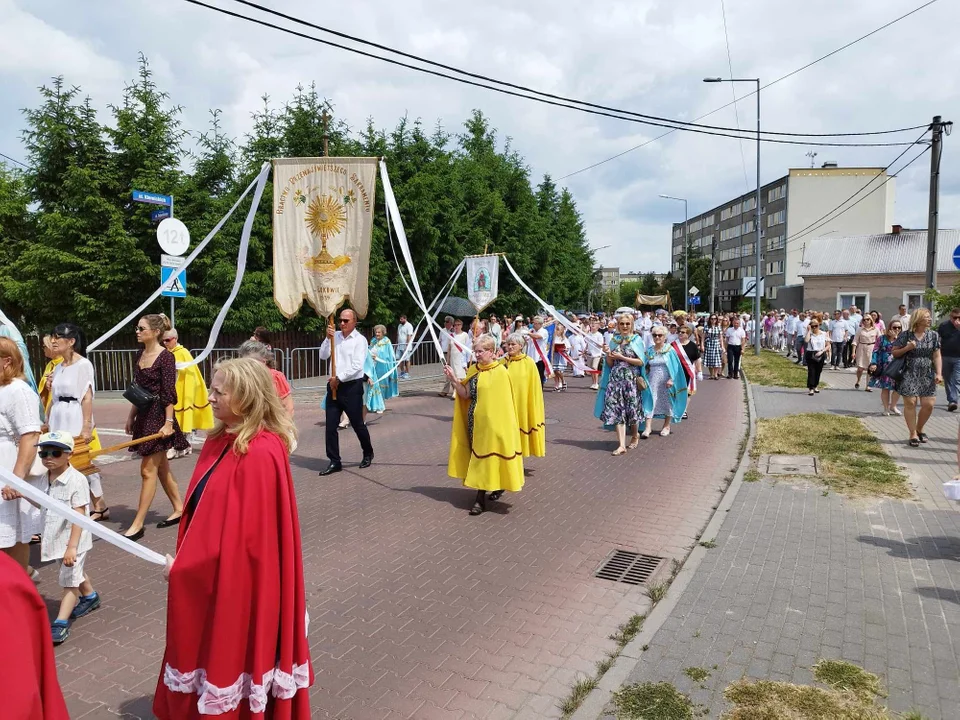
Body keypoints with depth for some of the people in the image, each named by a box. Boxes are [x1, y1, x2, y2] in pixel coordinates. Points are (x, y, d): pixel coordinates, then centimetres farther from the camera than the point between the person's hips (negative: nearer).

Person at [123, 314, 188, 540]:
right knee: (162, 468, 14)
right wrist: (131, 416, 17)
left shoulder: (165, 356, -13)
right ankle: (179, 509, 26)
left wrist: (168, 422, -19)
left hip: (158, 415, -8)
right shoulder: (140, 355, 10)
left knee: (148, 470, -4)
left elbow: (169, 393, -16)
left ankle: (138, 524, 2)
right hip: (143, 415, 8)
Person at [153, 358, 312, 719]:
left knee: (230, 654, 9)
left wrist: (184, 567, -14)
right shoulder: (222, 440, 3)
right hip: (211, 573, 8)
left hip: (237, 578, -8)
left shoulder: (259, 455, -26)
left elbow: (243, 531, -24)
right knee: (210, 649, 21)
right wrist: (185, 560, 6)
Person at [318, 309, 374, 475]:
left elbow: (357, 366, -15)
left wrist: (339, 378, -15)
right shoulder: (335, 336, 7)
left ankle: (368, 454, 30)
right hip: (334, 386, 5)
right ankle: (334, 462, 13)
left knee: (357, 424, 7)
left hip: (352, 387, -5)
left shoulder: (360, 340, -7)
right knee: (330, 426, 3)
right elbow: (323, 356, 3)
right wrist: (328, 338, -9)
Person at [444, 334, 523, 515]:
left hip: (492, 422, -6)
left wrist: (501, 424, -10)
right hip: (475, 421, 6)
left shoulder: (500, 372, -11)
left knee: (485, 456, -3)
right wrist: (454, 379, -7)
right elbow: (465, 395, 4)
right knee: (478, 455, 10)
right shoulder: (473, 370, 7)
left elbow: (505, 401, -9)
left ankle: (481, 499, 3)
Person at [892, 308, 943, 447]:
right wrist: (907, 348, -14)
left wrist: (938, 373, -3)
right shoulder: (905, 335, -2)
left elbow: (937, 356, 6)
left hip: (927, 376, 3)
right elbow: (894, 353, 3)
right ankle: (913, 435, 4)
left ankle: (919, 429, 24)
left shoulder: (934, 335, 6)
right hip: (909, 375, -3)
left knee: (928, 404, -1)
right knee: (910, 402, -6)